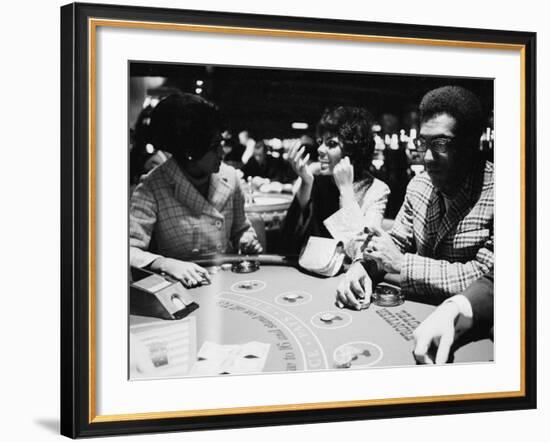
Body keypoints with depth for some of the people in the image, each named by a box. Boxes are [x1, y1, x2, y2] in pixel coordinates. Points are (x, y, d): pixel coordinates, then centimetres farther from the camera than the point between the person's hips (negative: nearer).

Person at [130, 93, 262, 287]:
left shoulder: (229, 177, 4)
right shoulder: (151, 190, -14)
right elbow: (131, 250, -20)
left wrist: (248, 242, -1)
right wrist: (167, 264, -36)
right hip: (181, 286, -4)